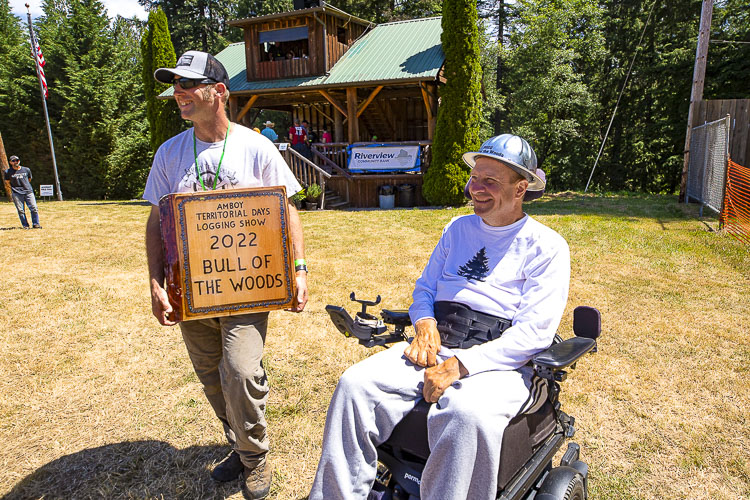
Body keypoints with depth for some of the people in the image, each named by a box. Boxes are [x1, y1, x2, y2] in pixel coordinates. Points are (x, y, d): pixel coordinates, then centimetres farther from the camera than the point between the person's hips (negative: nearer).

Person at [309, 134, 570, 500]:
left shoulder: (547, 247, -1)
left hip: (499, 362, -4)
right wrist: (425, 324, -3)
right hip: (435, 346, 5)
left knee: (466, 415, -37)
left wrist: (459, 366, -19)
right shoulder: (458, 228, 17)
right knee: (355, 384, -17)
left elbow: (534, 333, -10)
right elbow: (424, 288, 22)